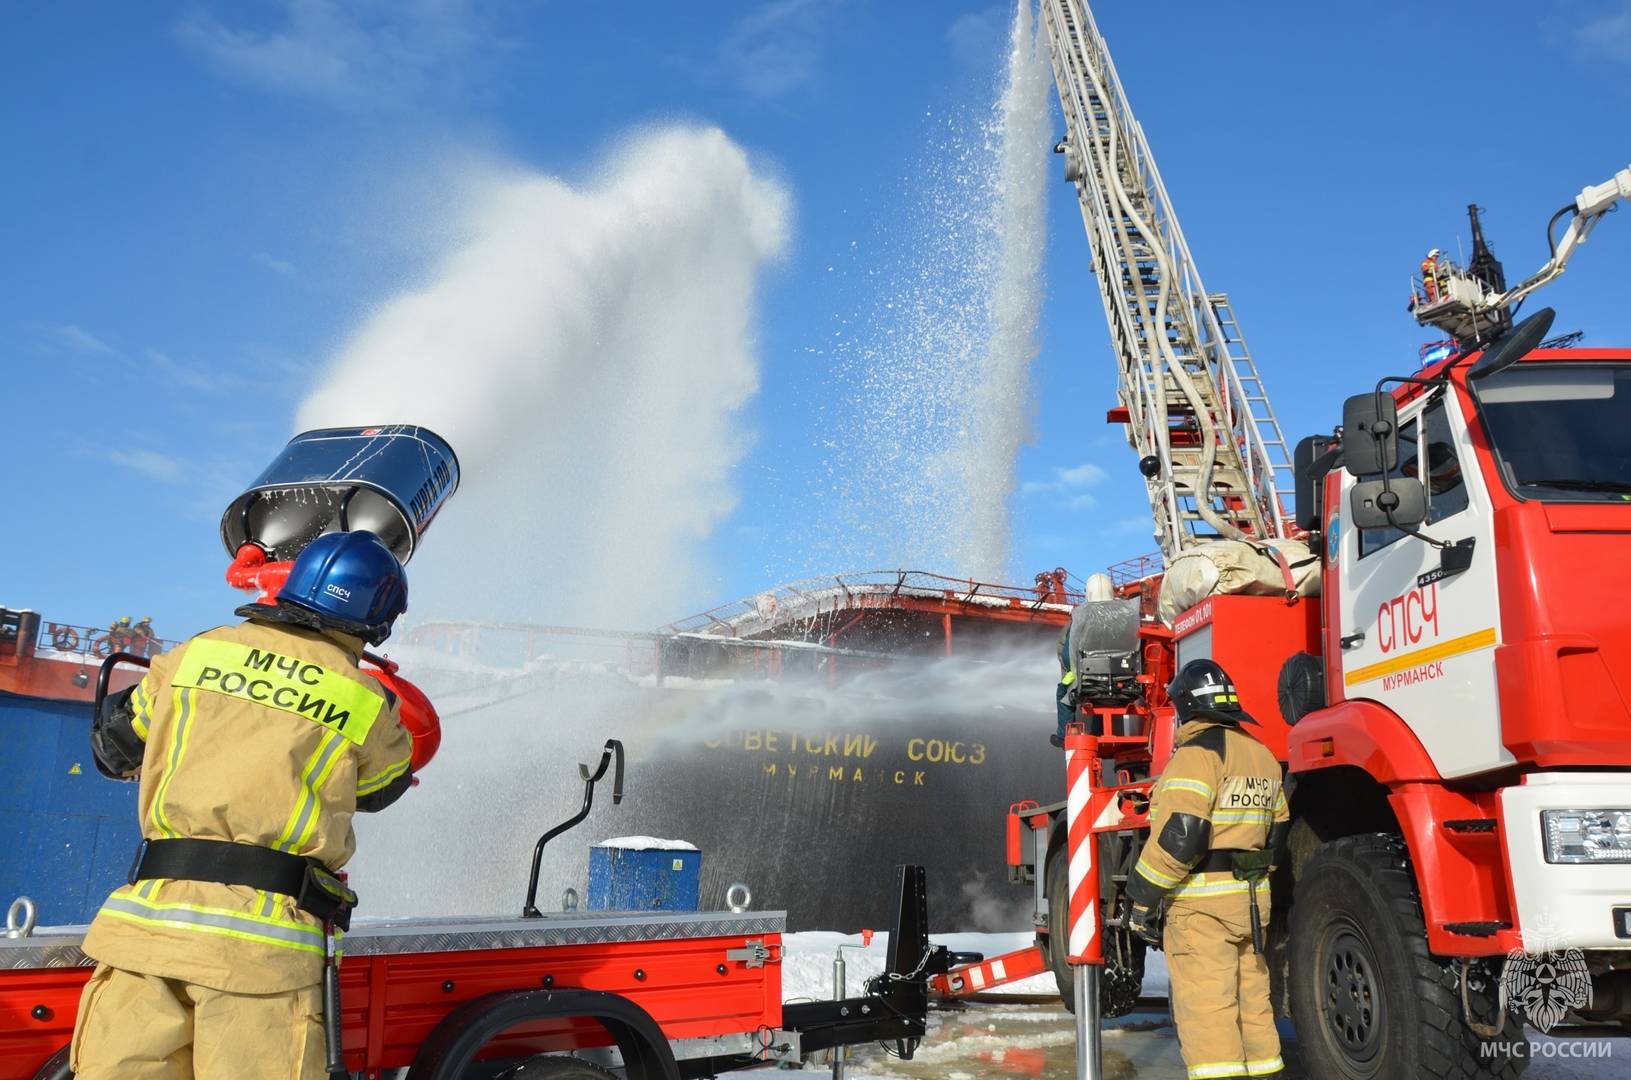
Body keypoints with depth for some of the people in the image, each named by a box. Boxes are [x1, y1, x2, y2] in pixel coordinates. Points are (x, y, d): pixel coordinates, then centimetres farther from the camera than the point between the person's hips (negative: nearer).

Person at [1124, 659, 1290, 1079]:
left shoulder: (1199, 750, -13)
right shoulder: (1261, 754, 15)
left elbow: (1180, 835, -21)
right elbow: (1275, 833, 20)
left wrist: (1142, 898, -14)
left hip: (1202, 903, -9)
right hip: (1252, 901, 9)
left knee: (1206, 1008, -8)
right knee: (1252, 1001, 15)